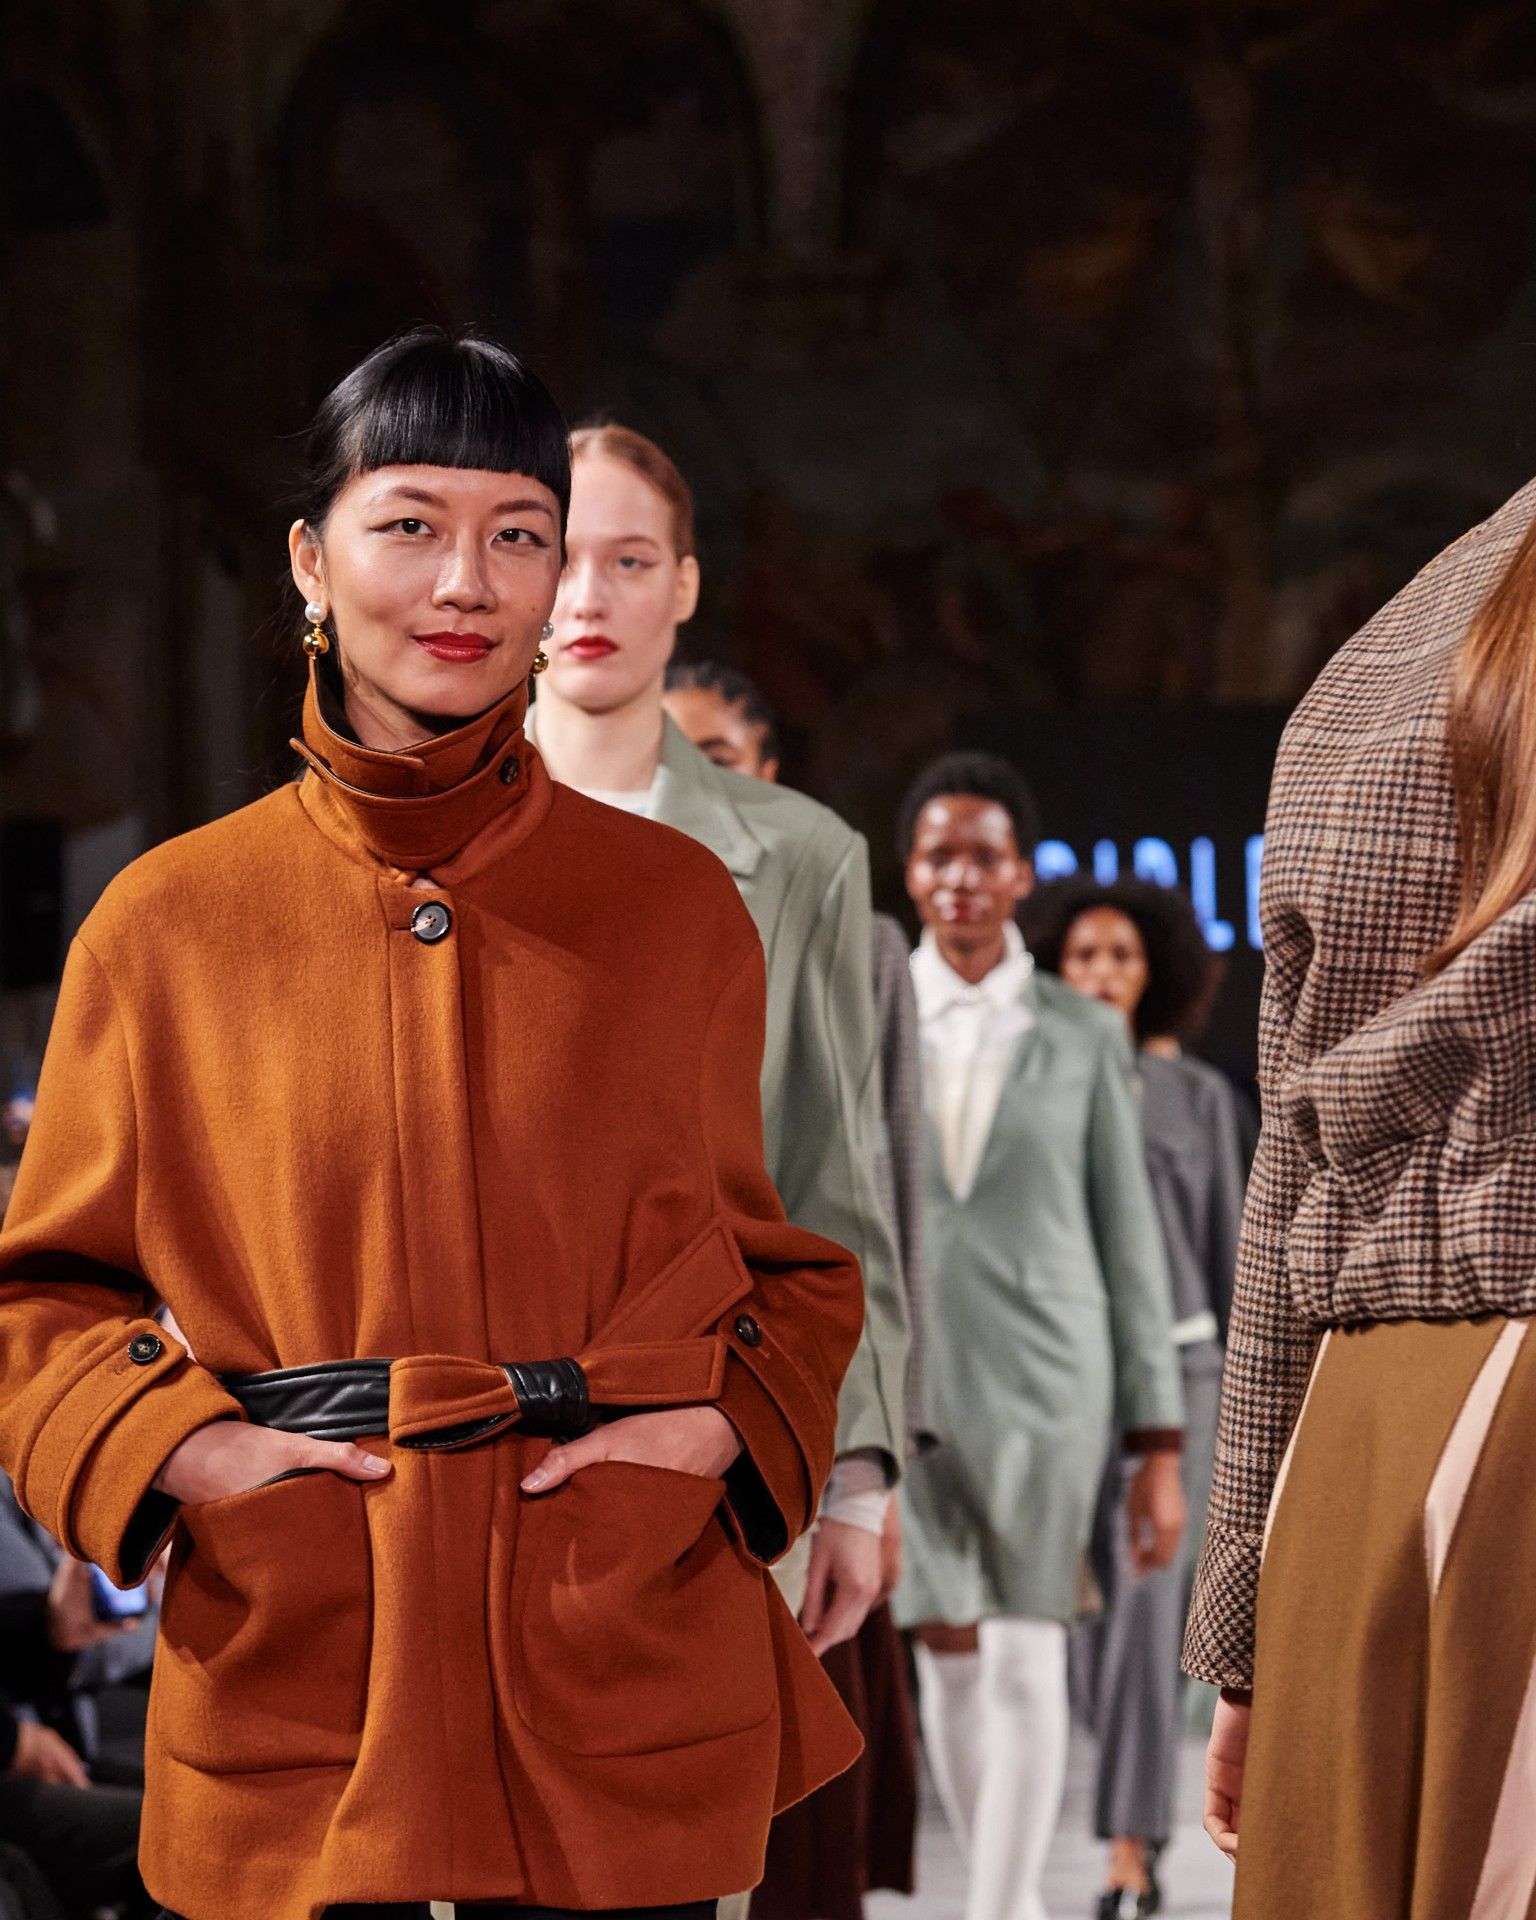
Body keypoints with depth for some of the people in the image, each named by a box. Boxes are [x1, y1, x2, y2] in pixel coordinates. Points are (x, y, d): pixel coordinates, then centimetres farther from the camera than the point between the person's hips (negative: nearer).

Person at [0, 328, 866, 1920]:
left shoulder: (678, 908, 4)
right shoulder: (165, 924, 2)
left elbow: (790, 1266, 14)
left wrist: (727, 1426, -5)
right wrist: (168, 1447, -9)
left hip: (623, 1691, 1)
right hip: (289, 1690, 0)